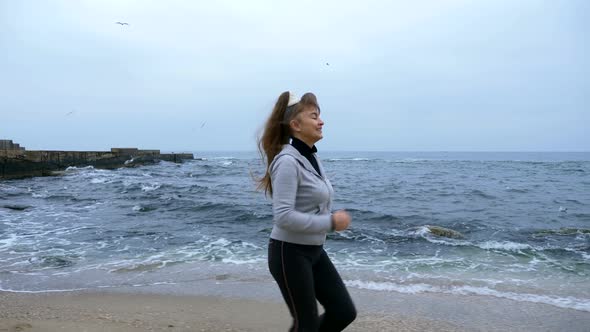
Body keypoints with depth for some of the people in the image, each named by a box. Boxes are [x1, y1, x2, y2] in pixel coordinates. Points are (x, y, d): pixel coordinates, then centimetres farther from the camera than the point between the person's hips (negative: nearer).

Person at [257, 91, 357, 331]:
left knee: (344, 312, 10)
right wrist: (331, 222, -21)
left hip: (314, 251, 8)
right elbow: (283, 217, -27)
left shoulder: (312, 158, 7)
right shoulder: (287, 161, -20)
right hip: (289, 253, -8)